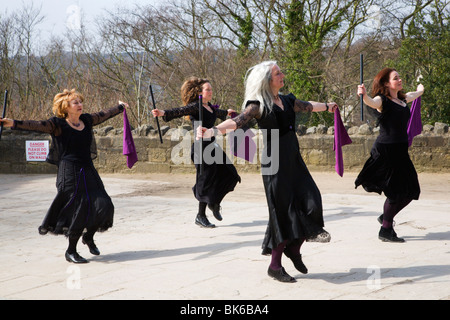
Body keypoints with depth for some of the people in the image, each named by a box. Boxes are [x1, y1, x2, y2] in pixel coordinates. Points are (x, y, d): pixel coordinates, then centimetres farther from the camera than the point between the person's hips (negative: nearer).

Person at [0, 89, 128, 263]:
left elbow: (103, 115, 27)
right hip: (70, 172, -6)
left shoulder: (86, 120, 10)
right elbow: (37, 125, -21)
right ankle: (70, 252, 7)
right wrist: (14, 123, -36)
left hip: (88, 171, 6)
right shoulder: (58, 124, -7)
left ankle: (88, 237, 31)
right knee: (80, 210, -9)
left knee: (103, 205, 3)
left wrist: (120, 107, 43)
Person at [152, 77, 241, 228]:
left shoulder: (210, 107, 14)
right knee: (206, 180, -5)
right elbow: (180, 111, -28)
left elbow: (218, 113, 37)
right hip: (201, 148, -9)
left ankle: (214, 203, 28)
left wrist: (227, 112, 59)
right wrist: (164, 113, -47)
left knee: (229, 174, 7)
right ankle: (200, 216, 7)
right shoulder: (195, 106, -11)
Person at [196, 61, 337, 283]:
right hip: (274, 163, -7)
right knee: (283, 212, -5)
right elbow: (237, 121, -24)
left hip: (294, 160, 7)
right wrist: (214, 130, -42)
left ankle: (294, 249, 20)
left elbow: (308, 106, 33)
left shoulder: (287, 101, 13)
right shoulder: (258, 105, -8)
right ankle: (275, 266, 8)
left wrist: (327, 106, 51)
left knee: (310, 204, -3)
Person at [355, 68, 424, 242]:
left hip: (400, 150, 8)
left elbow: (416, 94, 38)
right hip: (385, 150, -8)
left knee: (410, 191, 9)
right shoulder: (382, 100, -10)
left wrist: (420, 89, 58)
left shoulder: (402, 99, 14)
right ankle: (385, 230, 5)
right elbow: (371, 102, -34)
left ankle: (385, 217, 27)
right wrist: (364, 95, -55)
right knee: (396, 192, -8)